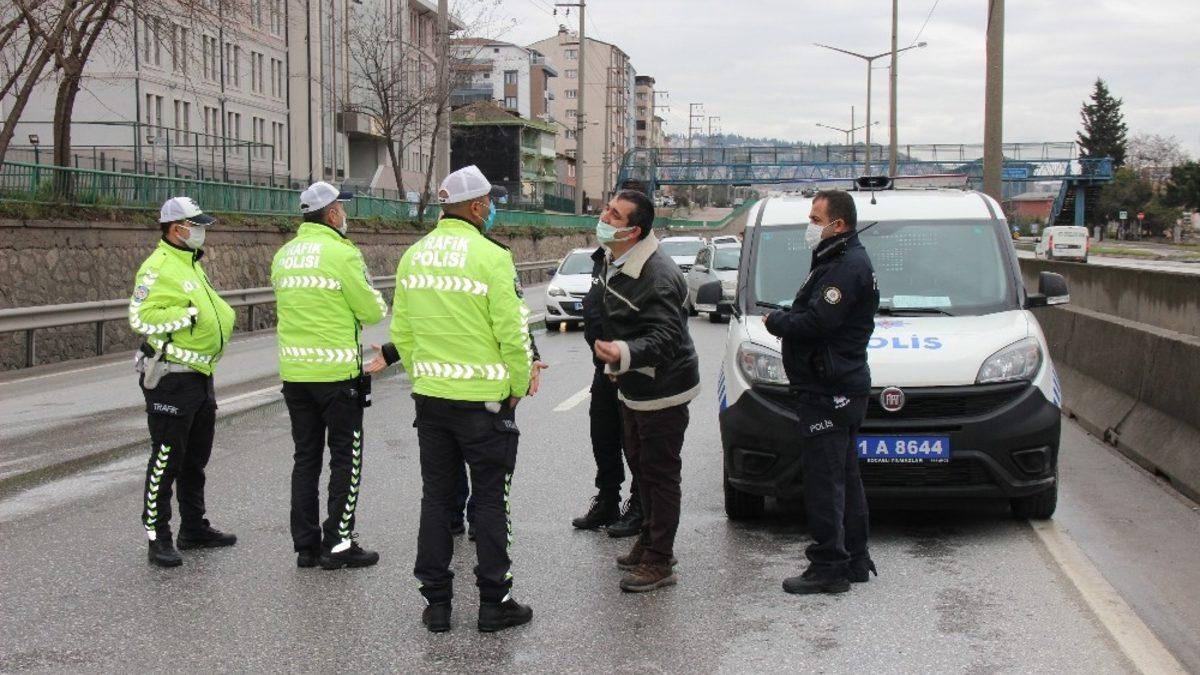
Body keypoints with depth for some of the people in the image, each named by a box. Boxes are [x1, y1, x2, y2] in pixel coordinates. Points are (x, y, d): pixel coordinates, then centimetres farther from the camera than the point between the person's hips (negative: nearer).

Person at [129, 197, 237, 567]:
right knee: (167, 459, -5)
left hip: (200, 376, 10)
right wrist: (189, 315, -25)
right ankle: (157, 537, 2)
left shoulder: (192, 265, 16)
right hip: (172, 379, -10)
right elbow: (140, 318, -22)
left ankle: (194, 529, 29)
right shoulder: (158, 268, -15)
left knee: (196, 459, 18)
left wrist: (223, 314, 9)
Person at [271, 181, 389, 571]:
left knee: (306, 458, 13)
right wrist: (375, 302, 13)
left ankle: (306, 545, 16)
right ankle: (338, 544, 3)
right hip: (337, 371, -6)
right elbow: (373, 312, -9)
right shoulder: (342, 253, -12)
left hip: (294, 371, 7)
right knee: (346, 459, 3)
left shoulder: (284, 255, 9)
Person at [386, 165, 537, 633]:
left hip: (429, 396, 5)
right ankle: (494, 602, 12)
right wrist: (518, 387, -1)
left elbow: (401, 331, 9)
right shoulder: (491, 257, -14)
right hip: (484, 397, -5)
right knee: (490, 500, 5)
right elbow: (513, 332, -14)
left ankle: (436, 602, 17)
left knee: (436, 497, 12)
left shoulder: (413, 257, 5)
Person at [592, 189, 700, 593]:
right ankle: (649, 541, 36)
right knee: (640, 466, 21)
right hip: (632, 388, 10)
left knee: (660, 473, -2)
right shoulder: (614, 263, 4)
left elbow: (664, 339, -32)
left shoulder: (658, 275, -28)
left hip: (662, 391, -10)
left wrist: (624, 354, -49)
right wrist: (613, 359, 24)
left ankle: (659, 562, 6)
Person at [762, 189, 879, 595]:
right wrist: (784, 320, 5)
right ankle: (854, 560, 24)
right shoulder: (846, 261, 19)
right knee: (844, 478, 16)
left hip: (829, 392, -11)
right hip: (841, 388, 11)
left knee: (823, 480, -7)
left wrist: (776, 321, -10)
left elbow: (817, 321, -25)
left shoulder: (846, 267, -16)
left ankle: (829, 567, -3)